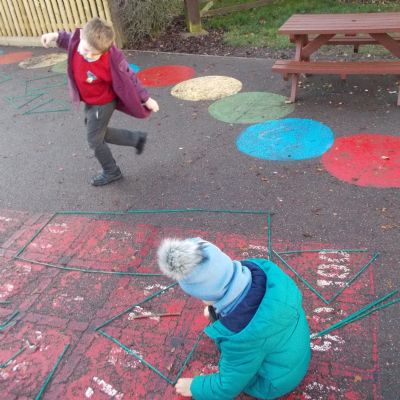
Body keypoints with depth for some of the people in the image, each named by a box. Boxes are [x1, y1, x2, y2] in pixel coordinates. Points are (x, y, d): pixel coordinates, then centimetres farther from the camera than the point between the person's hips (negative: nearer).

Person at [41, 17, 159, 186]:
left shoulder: (111, 60, -34)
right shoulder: (78, 41, -17)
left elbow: (129, 79, -20)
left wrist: (146, 99, -12)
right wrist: (56, 36, -3)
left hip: (102, 104, -8)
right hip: (90, 102, 8)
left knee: (94, 140, 5)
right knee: (98, 134, 23)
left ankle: (111, 172, 29)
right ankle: (137, 138, 35)